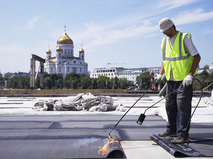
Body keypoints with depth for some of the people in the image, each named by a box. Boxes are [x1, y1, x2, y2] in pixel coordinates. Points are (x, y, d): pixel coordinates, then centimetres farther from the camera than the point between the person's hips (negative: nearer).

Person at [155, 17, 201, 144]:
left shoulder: (184, 38, -9)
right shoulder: (165, 40, 11)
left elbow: (197, 57, -10)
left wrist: (190, 75, -20)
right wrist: (161, 74, 9)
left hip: (184, 79, -7)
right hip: (171, 79, 7)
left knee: (183, 106, -7)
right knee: (170, 104, 12)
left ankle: (183, 135, 0)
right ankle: (172, 129, 26)